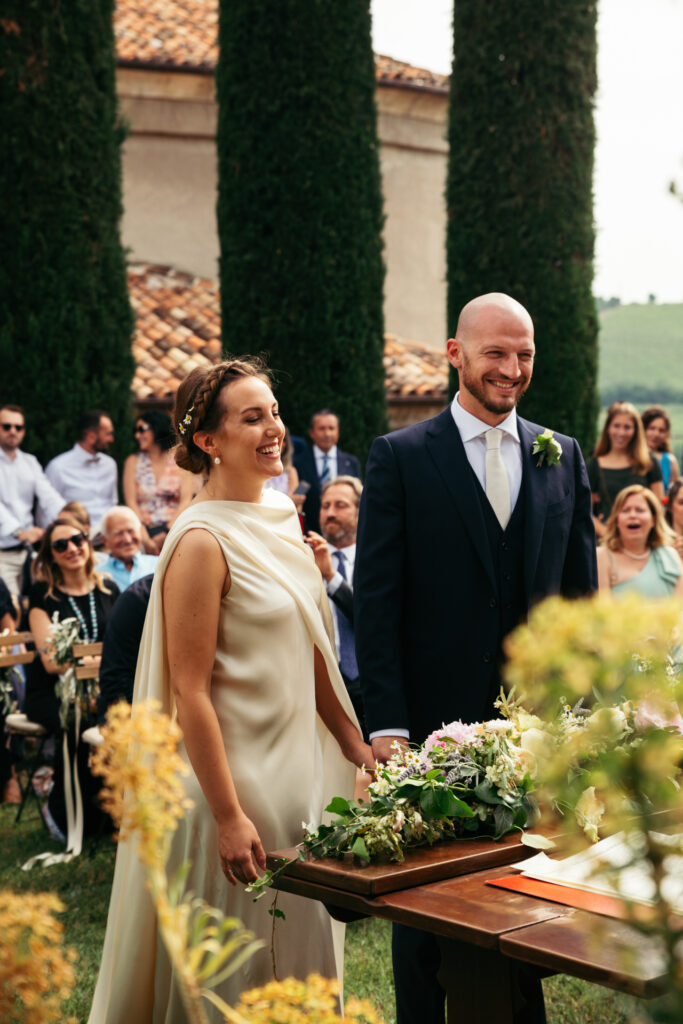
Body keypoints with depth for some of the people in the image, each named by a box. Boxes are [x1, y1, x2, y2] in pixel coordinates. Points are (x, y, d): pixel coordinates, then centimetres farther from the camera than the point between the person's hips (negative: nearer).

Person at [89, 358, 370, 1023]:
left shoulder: (283, 517, 6)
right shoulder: (202, 541, -19)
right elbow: (189, 692, -20)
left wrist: (358, 748, 10)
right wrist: (228, 817, -21)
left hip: (299, 763, 8)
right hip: (235, 774, -8)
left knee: (298, 940, 19)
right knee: (239, 966, 7)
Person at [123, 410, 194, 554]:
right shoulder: (133, 462, 13)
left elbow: (186, 501, 1)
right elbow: (131, 503, 3)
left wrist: (167, 532, -14)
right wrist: (145, 538, -13)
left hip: (173, 527, 0)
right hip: (145, 529, 0)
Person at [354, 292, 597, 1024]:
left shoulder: (563, 457, 7)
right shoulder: (399, 457, -4)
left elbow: (581, 594, 10)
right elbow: (376, 603, -7)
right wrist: (386, 725, -13)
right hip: (433, 718, -3)